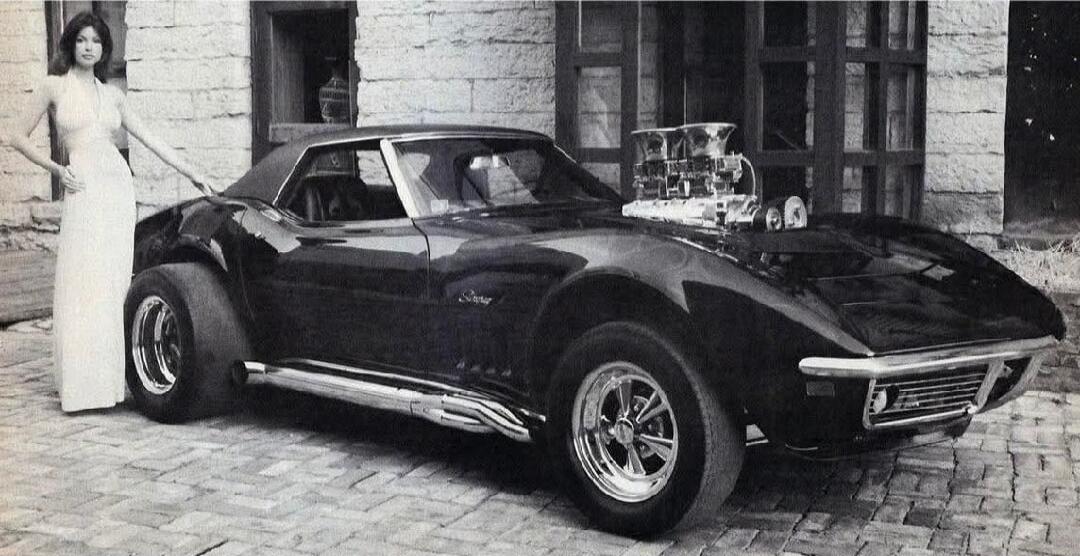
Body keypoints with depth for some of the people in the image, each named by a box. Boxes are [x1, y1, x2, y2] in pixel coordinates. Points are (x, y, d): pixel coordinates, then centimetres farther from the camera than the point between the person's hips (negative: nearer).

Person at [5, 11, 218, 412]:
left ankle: (107, 379, 9)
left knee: (113, 283, 3)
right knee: (83, 285, -7)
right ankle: (81, 384, -4)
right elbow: (18, 137, 7)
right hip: (84, 189, -4)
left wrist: (192, 174, 12)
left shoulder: (111, 95, 15)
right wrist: (56, 169, -4)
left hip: (119, 186, 4)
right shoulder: (54, 86, 5)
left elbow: (150, 139, 15)